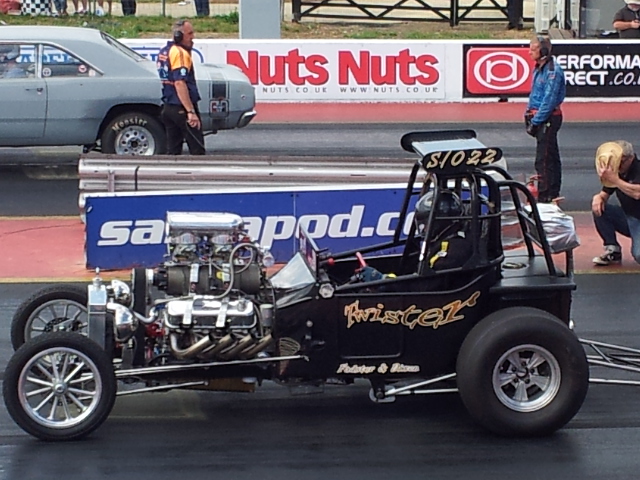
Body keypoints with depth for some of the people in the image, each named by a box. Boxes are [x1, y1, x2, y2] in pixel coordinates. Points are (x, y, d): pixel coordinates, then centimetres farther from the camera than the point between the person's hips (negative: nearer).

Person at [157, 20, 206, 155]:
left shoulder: (164, 51, 12)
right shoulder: (180, 53, -15)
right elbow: (179, 83, -24)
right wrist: (191, 112, -27)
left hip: (168, 107, 9)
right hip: (181, 108, -9)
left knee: (173, 150, 9)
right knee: (197, 149, -3)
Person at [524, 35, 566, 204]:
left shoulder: (553, 71, -19)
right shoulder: (539, 69, 11)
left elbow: (549, 100, -21)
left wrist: (536, 121, -18)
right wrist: (529, 116, 12)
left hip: (548, 119, -10)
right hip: (539, 118, 10)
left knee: (543, 160, -8)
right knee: (552, 157, 17)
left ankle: (544, 197, -5)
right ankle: (553, 194, 25)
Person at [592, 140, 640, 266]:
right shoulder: (614, 172, 3)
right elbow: (604, 194, 7)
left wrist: (614, 179, -34)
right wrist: (598, 198, -18)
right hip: (627, 217, 7)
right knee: (598, 208, -14)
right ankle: (612, 251, -7)